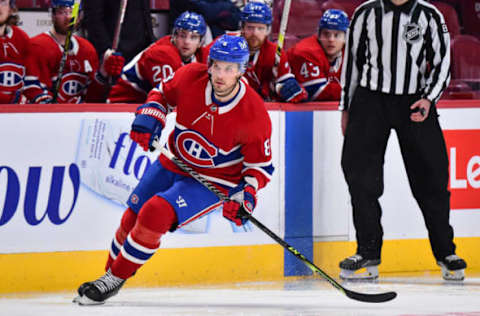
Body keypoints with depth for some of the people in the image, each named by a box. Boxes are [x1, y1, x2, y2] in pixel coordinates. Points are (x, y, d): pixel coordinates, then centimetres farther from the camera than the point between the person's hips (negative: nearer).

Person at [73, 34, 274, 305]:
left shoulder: (254, 115, -25)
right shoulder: (191, 77, -17)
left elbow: (261, 164, -12)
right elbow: (163, 93, 7)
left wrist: (246, 194, -28)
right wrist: (150, 115, -12)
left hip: (213, 181, -5)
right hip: (172, 164, 5)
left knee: (155, 213, -23)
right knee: (132, 219, 9)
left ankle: (115, 279, -7)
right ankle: (110, 272, 36)